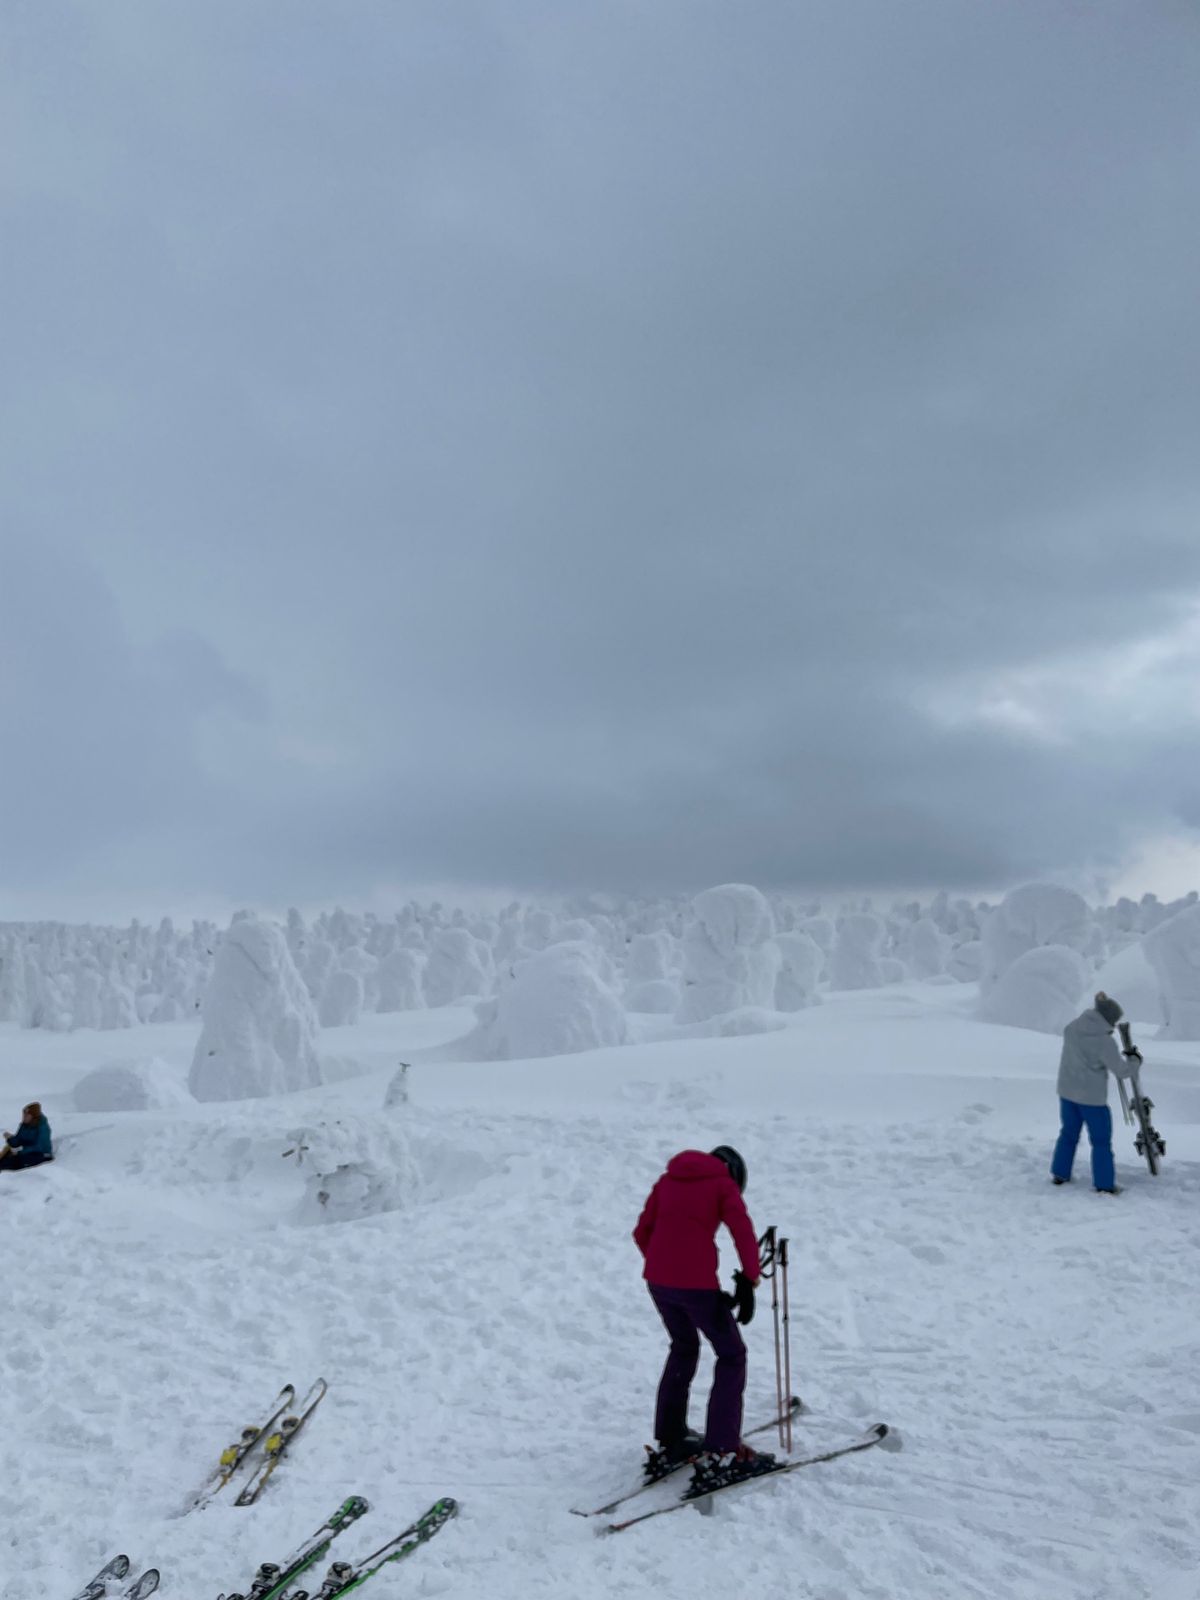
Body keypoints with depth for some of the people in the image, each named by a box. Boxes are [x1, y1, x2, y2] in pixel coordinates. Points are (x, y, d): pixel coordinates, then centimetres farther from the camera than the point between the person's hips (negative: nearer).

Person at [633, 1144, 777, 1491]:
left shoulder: (667, 1180, 17)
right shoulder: (723, 1183, 3)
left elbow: (641, 1233, 15)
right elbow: (744, 1234, -10)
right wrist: (750, 1280, -5)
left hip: (657, 1281, 6)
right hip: (697, 1284, -6)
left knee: (683, 1348, 27)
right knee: (731, 1356, 11)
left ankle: (669, 1441, 30)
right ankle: (719, 1454, 6)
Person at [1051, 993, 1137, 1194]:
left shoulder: (1072, 1027, -5)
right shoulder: (1105, 1042, -23)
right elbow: (1122, 1071, -13)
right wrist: (1134, 1059, 7)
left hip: (1067, 1091, 6)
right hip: (1092, 1097, -6)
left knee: (1069, 1133, 21)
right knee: (1101, 1140, 10)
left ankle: (1060, 1174, 29)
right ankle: (1104, 1185, 16)